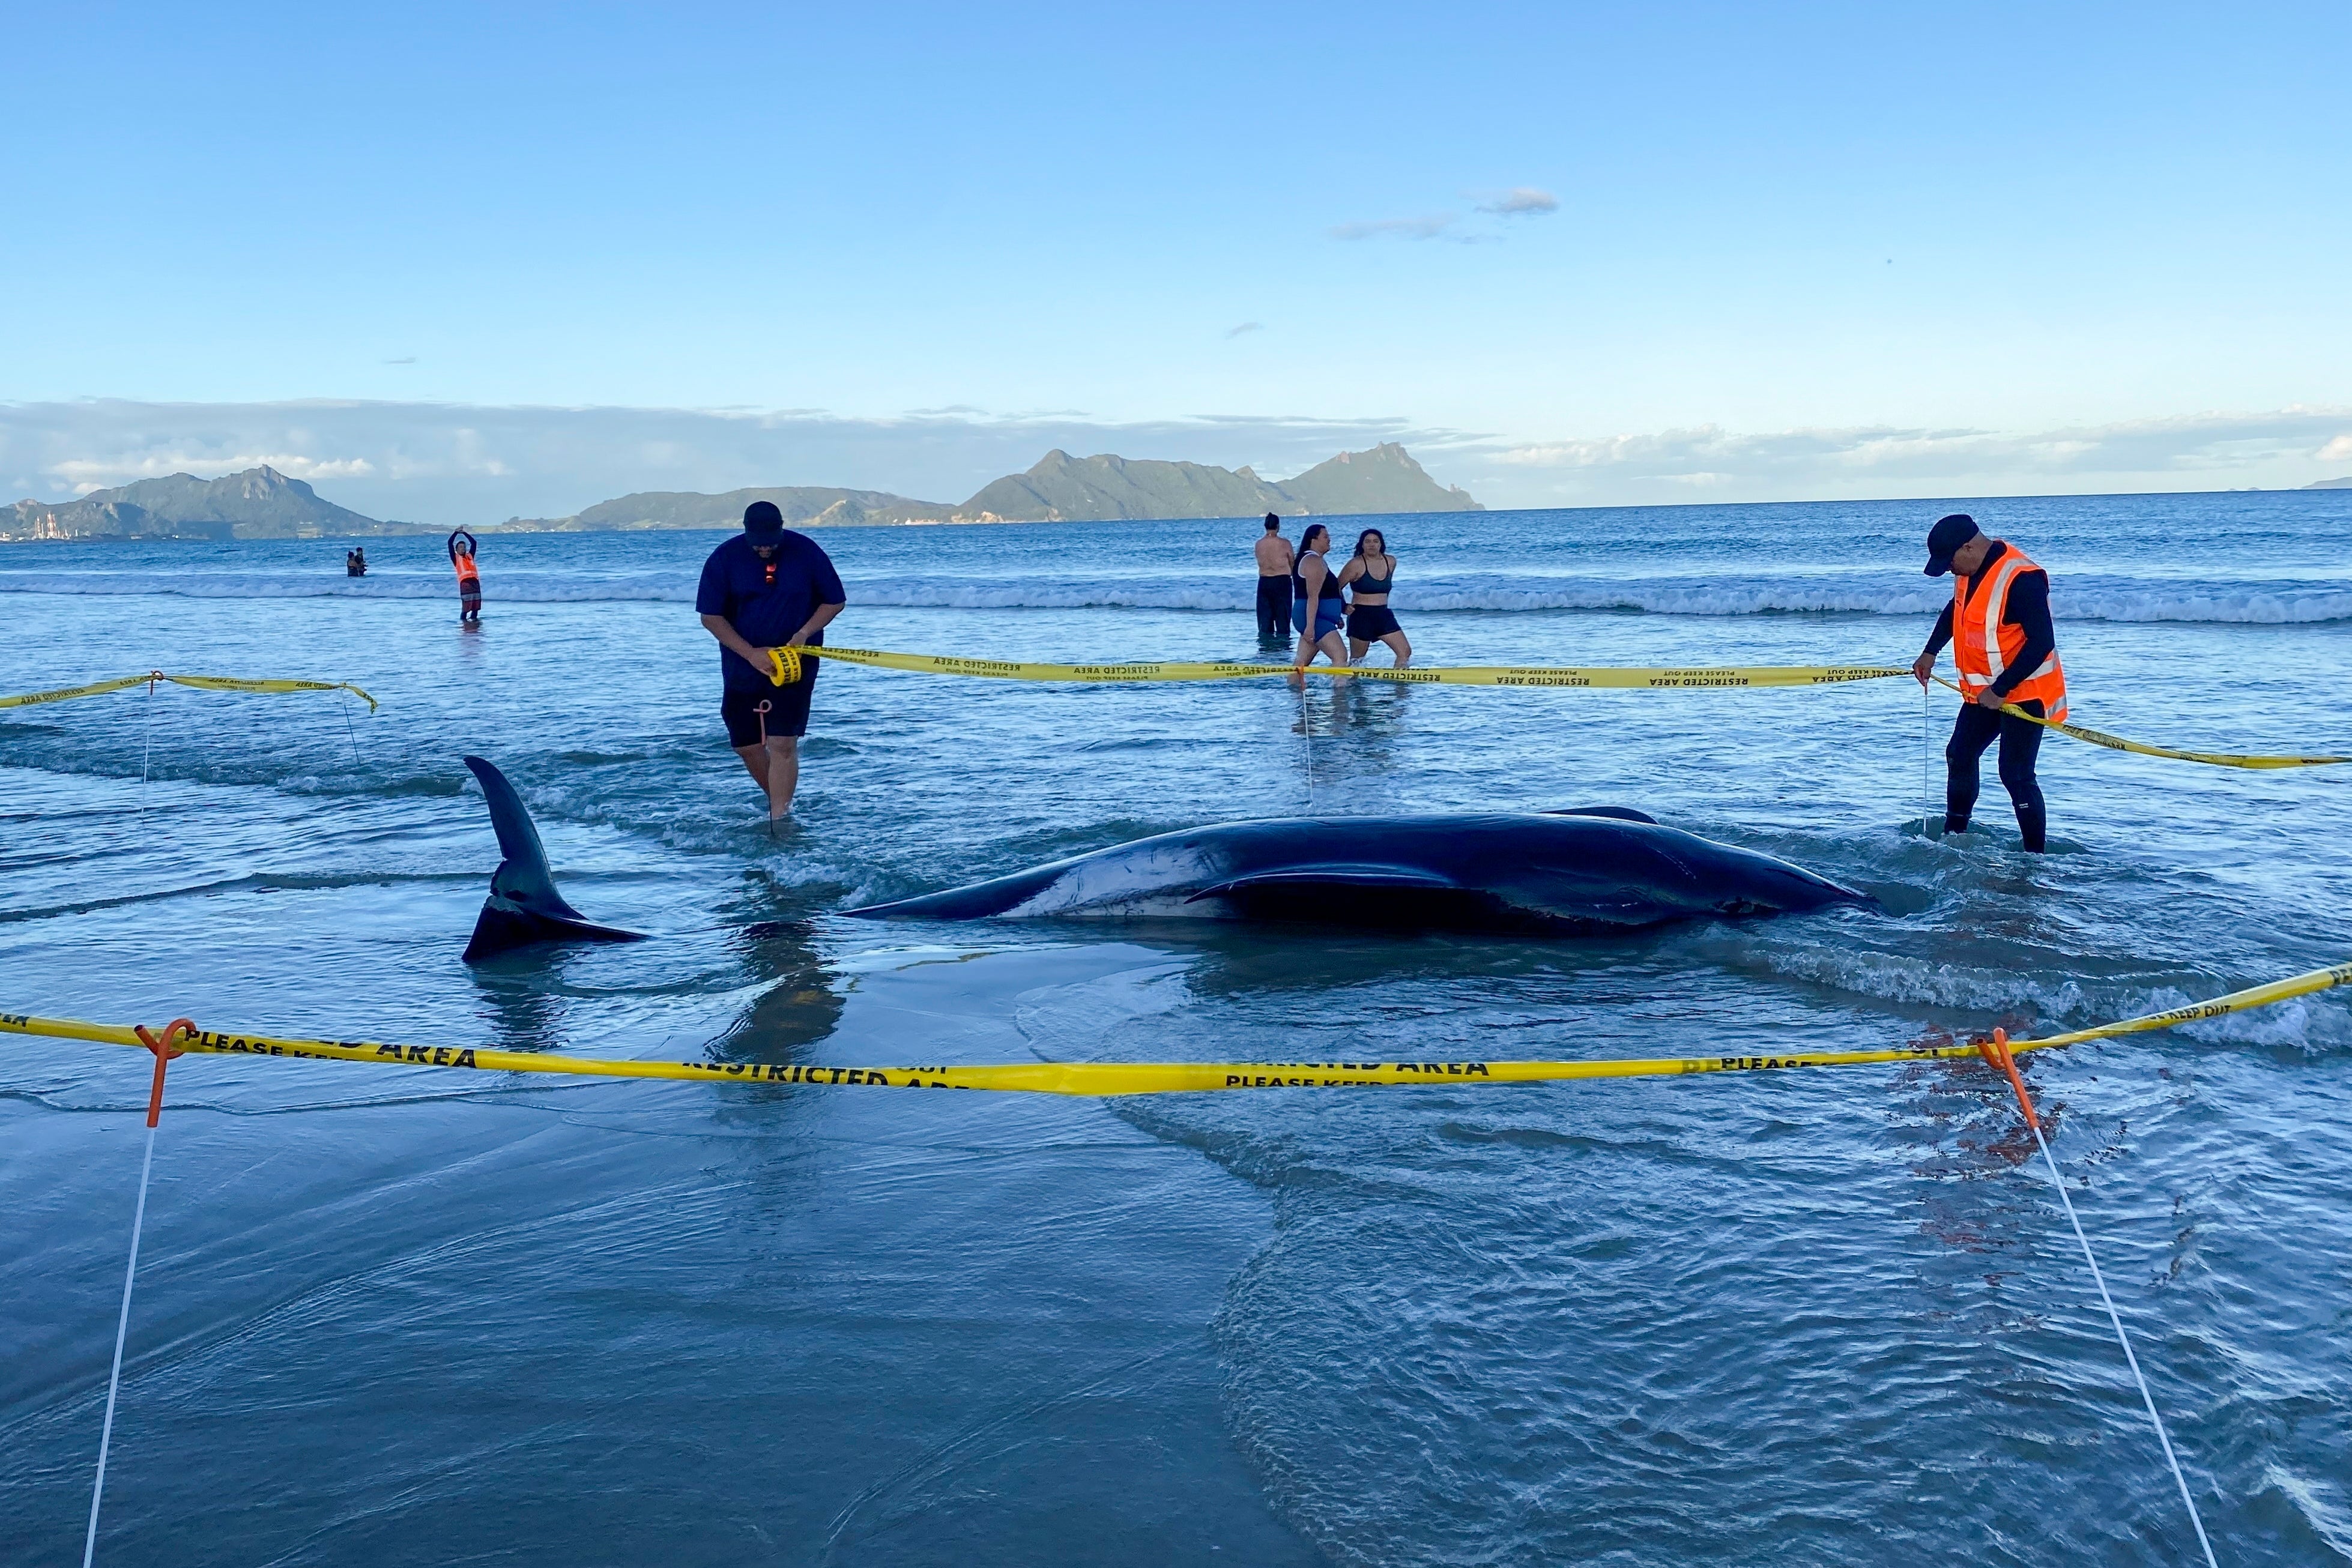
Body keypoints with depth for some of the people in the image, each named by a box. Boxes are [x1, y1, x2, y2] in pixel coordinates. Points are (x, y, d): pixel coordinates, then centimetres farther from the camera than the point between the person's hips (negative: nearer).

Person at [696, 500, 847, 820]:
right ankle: (780, 804, 31)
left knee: (783, 744, -11)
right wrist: (752, 653, -16)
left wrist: (803, 634, -15)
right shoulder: (724, 558, -7)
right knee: (746, 745, 9)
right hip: (743, 665, 3)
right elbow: (710, 616, -6)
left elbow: (835, 601, 1)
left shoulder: (806, 552, -8)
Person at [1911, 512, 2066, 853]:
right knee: (1959, 756, 17)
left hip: (2024, 693, -9)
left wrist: (2000, 690, -25)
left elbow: (2041, 643, -28)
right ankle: (1954, 836, 32)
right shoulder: (1971, 569, 1)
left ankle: (2036, 856, -3)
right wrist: (1930, 653, 12)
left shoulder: (2021, 578, -28)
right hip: (1983, 691, 10)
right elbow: (1955, 610, 22)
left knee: (2016, 775, -11)